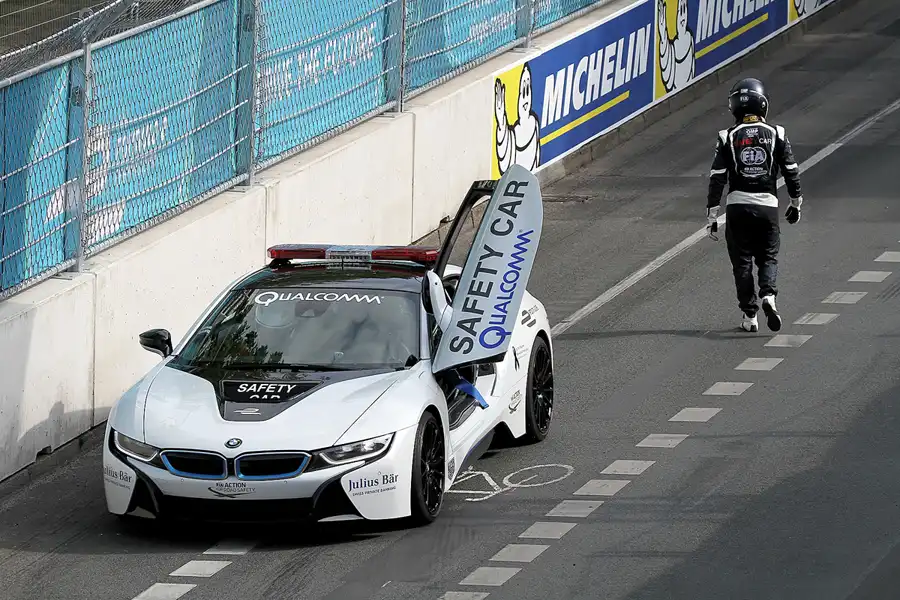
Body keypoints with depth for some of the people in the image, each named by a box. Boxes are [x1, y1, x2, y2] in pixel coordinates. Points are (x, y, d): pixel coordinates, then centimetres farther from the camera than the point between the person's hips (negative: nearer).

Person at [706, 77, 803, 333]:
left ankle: (749, 316, 8)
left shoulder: (728, 137, -2)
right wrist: (796, 203, 18)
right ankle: (768, 295, -15)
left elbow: (717, 178, -4)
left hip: (737, 206, 0)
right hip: (767, 204, 0)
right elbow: (791, 171, 4)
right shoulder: (776, 134, -1)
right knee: (768, 257, 13)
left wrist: (712, 215, 1)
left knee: (742, 262, 10)